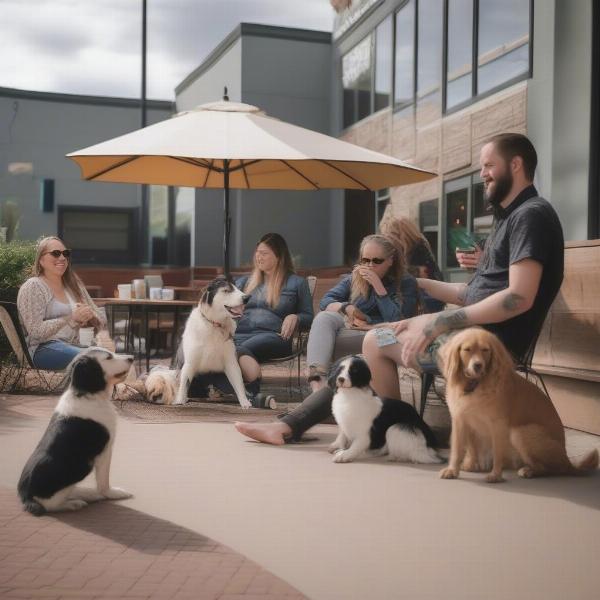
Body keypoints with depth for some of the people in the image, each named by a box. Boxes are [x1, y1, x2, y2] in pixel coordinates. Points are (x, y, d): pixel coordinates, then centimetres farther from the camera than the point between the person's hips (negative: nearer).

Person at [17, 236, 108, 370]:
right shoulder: (33, 286, -1)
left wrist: (89, 315, -7)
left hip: (72, 346, 6)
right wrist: (72, 318, -16)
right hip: (43, 348, -6)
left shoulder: (74, 285, 19)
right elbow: (36, 331, -12)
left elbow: (102, 319, 17)